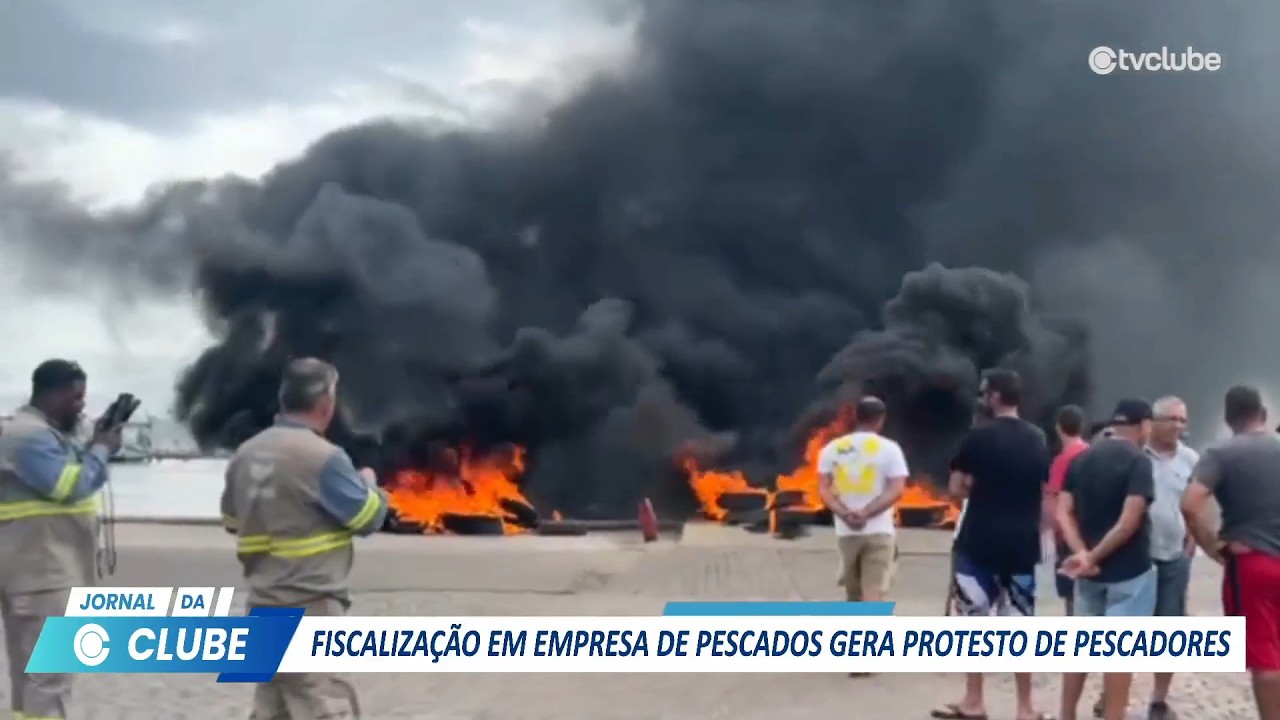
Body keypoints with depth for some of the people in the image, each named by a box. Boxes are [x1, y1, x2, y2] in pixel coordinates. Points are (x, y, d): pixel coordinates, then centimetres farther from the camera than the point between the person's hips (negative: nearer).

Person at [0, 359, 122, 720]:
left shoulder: (43, 433, 18)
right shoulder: (30, 435, -16)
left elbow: (70, 477, 22)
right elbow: (71, 486, -21)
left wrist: (94, 447, 8)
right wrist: (102, 450, -8)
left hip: (44, 572, 11)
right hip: (42, 573, -11)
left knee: (32, 671, 16)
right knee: (48, 674, -11)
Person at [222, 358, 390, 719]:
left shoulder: (246, 454, 5)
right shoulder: (323, 457, -17)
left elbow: (232, 519, 19)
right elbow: (369, 517, -7)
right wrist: (369, 483, 11)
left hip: (267, 606, 8)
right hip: (309, 611, -8)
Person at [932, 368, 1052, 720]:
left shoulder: (980, 436, -9)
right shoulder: (1037, 439, 7)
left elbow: (957, 489, -6)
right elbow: (1044, 493, 13)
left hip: (980, 542, -4)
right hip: (1022, 543, 5)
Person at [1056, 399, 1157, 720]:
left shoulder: (1081, 459, 7)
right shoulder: (1138, 460, -12)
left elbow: (1063, 513, 0)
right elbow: (1129, 522, -21)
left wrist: (1082, 553, -11)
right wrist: (1094, 557, -14)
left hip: (1088, 570, 6)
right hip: (1129, 570, -6)